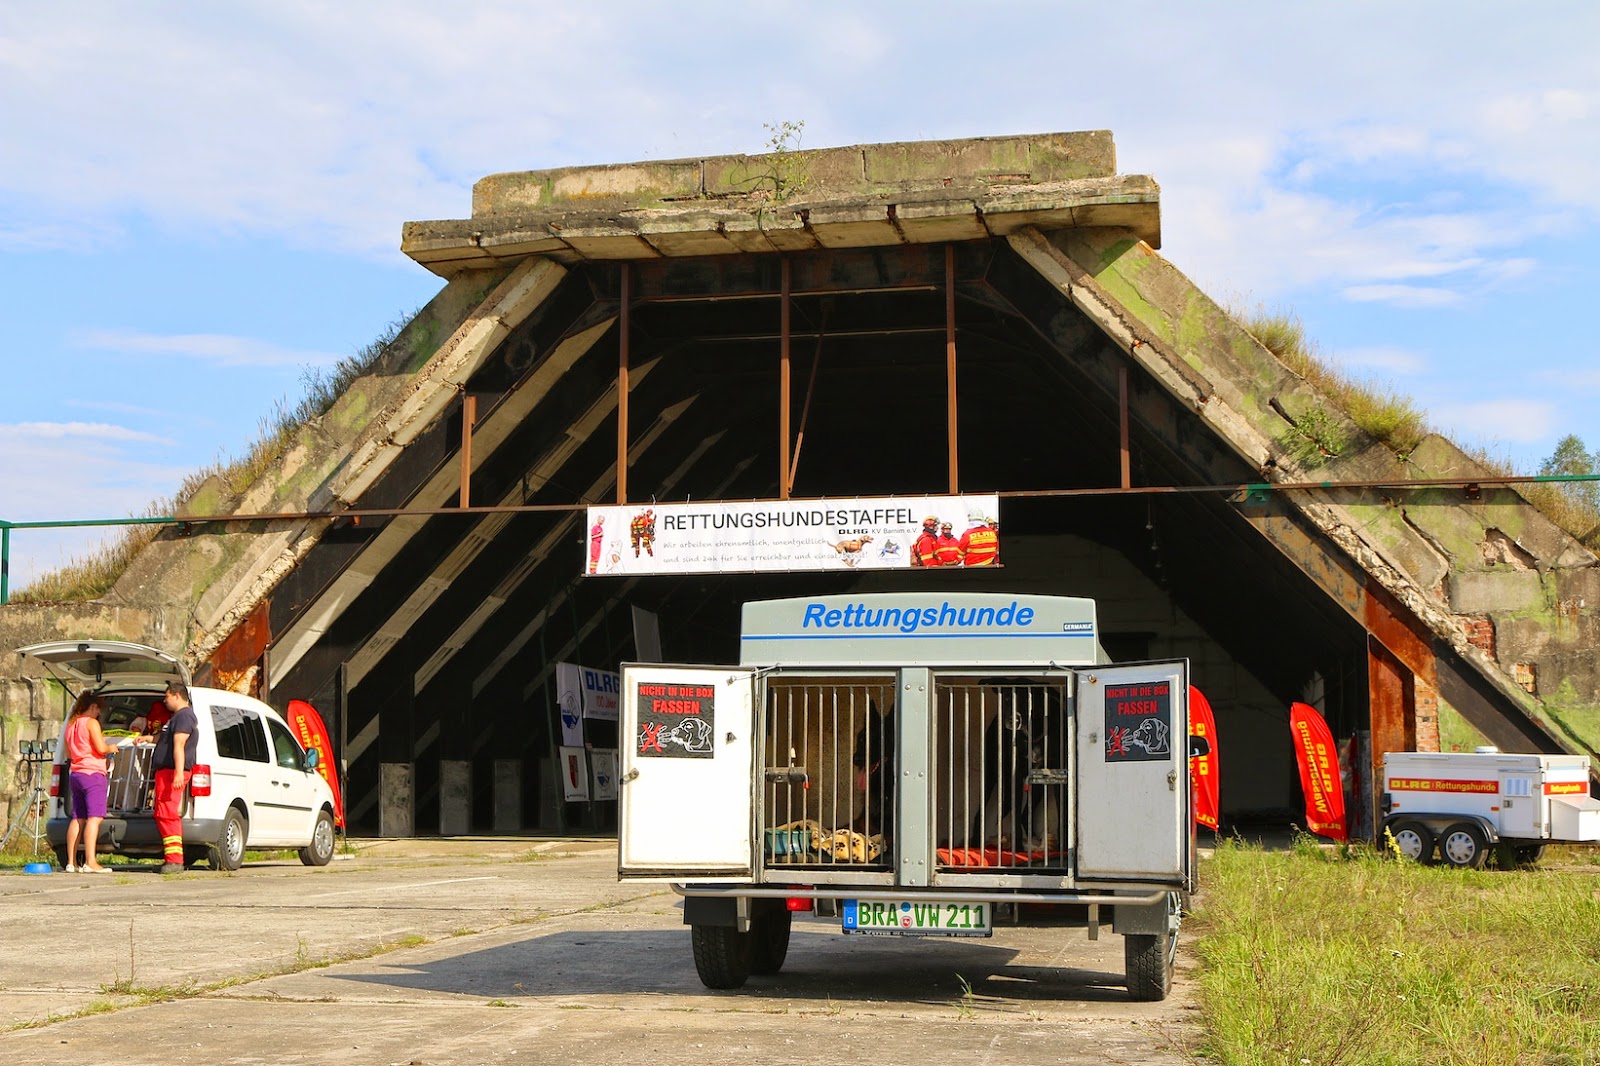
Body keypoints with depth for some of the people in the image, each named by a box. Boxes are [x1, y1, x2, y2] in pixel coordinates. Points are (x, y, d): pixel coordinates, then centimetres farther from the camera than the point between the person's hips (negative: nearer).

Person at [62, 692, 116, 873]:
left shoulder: (71, 725, 18)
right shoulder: (91, 723, -7)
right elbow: (101, 749, -16)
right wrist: (111, 748, 5)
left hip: (75, 774, 9)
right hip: (92, 773, -9)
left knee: (77, 819, 9)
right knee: (94, 817, -13)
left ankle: (71, 862, 7)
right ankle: (90, 862, -21)